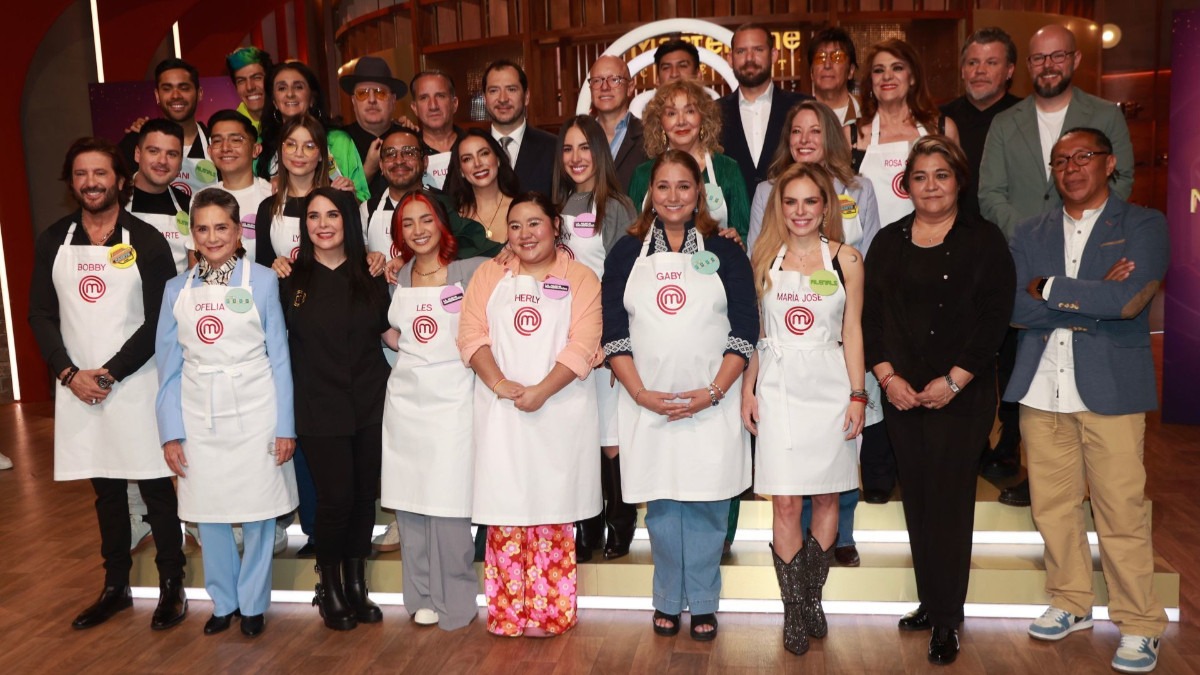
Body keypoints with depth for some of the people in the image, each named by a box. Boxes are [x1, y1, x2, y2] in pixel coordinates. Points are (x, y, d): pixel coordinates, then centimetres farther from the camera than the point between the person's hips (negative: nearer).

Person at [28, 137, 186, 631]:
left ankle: (171, 586, 14)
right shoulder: (53, 242, 7)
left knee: (155, 488, 3)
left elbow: (158, 322, -8)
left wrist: (109, 373, -12)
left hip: (135, 384, -3)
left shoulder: (147, 242, -5)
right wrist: (70, 373, -8)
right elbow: (40, 315, 5)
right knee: (105, 492, 14)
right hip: (78, 387, 4)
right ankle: (115, 586, 26)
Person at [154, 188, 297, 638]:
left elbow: (279, 358, -3)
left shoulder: (262, 281, -3)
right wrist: (170, 432, 1)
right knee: (208, 516, 10)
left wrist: (285, 426, -5)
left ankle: (253, 604, 24)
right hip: (199, 417, 3)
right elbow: (168, 366, 6)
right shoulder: (177, 289, 6)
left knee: (257, 514, 5)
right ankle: (223, 601, 30)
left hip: (254, 414, -2)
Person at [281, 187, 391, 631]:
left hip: (370, 403, 2)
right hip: (319, 408, -2)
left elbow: (387, 330, 14)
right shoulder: (291, 279, 1)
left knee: (365, 494, 8)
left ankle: (356, 585, 27)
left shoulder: (370, 275, 6)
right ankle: (329, 589, 20)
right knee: (336, 497, -4)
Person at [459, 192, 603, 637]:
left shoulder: (580, 279, 6)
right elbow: (472, 333, 3)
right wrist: (499, 383, -13)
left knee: (554, 512, 1)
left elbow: (583, 345, -6)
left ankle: (551, 612, 10)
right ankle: (505, 613, 12)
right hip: (500, 413, 2)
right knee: (504, 511, 2)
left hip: (560, 412, -2)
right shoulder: (489, 275, 14)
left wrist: (541, 391, -17)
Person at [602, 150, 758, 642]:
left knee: (707, 505, 3)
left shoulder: (724, 251, 4)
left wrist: (713, 392, -11)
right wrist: (641, 393, -9)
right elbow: (613, 332, 2)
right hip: (647, 404, 1)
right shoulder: (628, 252, 7)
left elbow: (744, 329, 0)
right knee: (661, 507, 7)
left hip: (712, 403, -1)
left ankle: (702, 603, 19)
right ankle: (668, 601, 23)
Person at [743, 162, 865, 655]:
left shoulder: (845, 259, 2)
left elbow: (852, 331, 2)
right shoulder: (764, 258, 6)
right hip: (778, 387, 0)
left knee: (826, 498, 7)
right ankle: (794, 610, 12)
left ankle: (812, 598, 24)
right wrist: (747, 390, 2)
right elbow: (753, 331, 8)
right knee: (785, 504, -1)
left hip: (830, 387, 0)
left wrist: (857, 395, -3)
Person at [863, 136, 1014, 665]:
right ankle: (930, 602, 22)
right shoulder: (888, 242, 10)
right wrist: (888, 377, -6)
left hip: (962, 397, -3)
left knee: (950, 501, -2)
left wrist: (953, 381, -13)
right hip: (902, 393, 4)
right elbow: (872, 314, 6)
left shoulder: (984, 240, 0)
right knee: (917, 498, 9)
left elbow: (994, 317, -7)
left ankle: (947, 620, 9)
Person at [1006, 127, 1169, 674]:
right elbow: (1016, 307, -3)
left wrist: (1050, 290, -6)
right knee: (1052, 505, 10)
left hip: (1110, 386, -3)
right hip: (1042, 388, 4)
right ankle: (1070, 604, 28)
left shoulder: (1143, 226, 3)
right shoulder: (1030, 234, 12)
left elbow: (1128, 299, -15)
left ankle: (1140, 625, 15)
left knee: (1121, 510, 0)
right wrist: (1091, 303, -11)